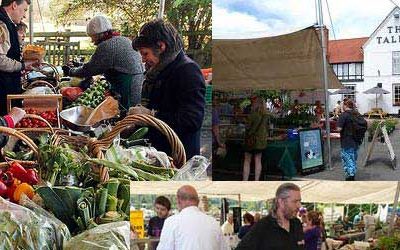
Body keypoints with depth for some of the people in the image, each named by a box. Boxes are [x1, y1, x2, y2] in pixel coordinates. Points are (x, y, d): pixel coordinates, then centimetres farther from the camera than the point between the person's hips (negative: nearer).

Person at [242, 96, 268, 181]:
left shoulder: (253, 115, -16)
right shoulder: (265, 116, 1)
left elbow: (248, 127, -12)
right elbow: (266, 128, 9)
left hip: (252, 140, -5)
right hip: (262, 140, 5)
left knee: (247, 161, 4)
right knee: (258, 161, 11)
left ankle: (245, 181, 3)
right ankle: (257, 181, 13)